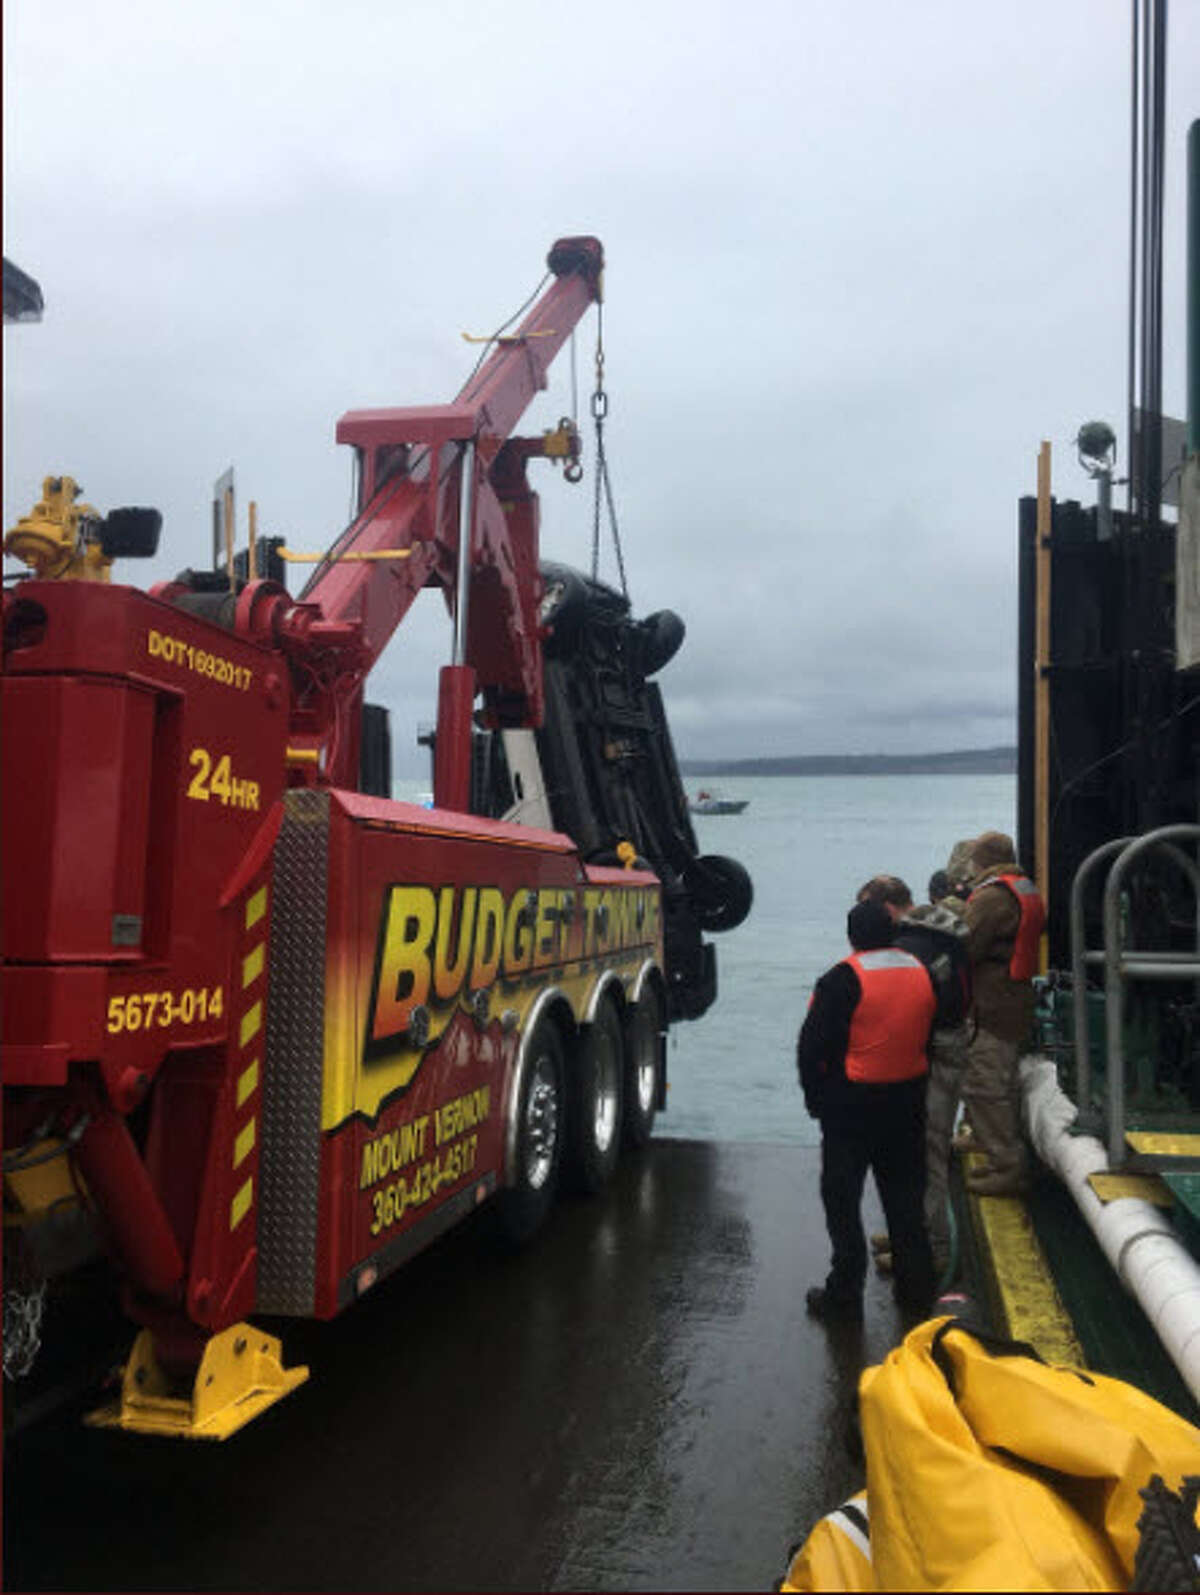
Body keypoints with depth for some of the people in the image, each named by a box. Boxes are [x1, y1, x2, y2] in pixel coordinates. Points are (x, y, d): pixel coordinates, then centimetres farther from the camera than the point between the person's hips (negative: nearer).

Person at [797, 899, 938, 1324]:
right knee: (905, 1196, 17)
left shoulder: (843, 979, -17)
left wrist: (816, 1097, -2)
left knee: (842, 1198, 6)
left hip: (851, 1107, -6)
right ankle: (916, 1289, 26)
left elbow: (812, 1045, -16)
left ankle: (844, 1294, 11)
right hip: (907, 1105, 6)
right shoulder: (923, 973, 2)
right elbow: (931, 1036, 11)